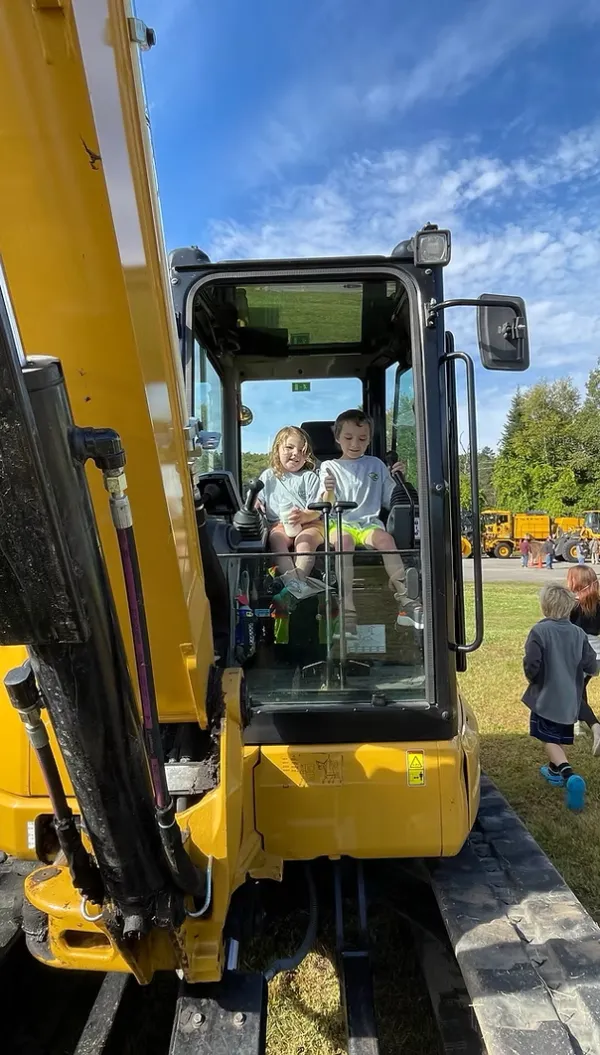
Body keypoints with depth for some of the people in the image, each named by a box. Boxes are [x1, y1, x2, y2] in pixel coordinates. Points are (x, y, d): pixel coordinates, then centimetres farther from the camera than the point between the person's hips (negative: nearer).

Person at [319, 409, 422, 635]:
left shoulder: (376, 465, 20)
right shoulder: (330, 467, 14)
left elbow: (391, 501, 17)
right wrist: (329, 492, -21)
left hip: (369, 522, 2)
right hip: (340, 523, -2)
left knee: (384, 538, -32)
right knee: (343, 540, -36)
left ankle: (407, 603, -41)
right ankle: (347, 612, -43)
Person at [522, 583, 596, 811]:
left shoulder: (539, 631, -20)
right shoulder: (579, 633, -5)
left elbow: (532, 666, -23)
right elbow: (591, 666, -3)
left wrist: (533, 677, -1)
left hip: (546, 697, -5)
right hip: (570, 698, 5)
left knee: (550, 738, 3)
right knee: (561, 736, 23)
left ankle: (568, 774, -17)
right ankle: (555, 769, 40)